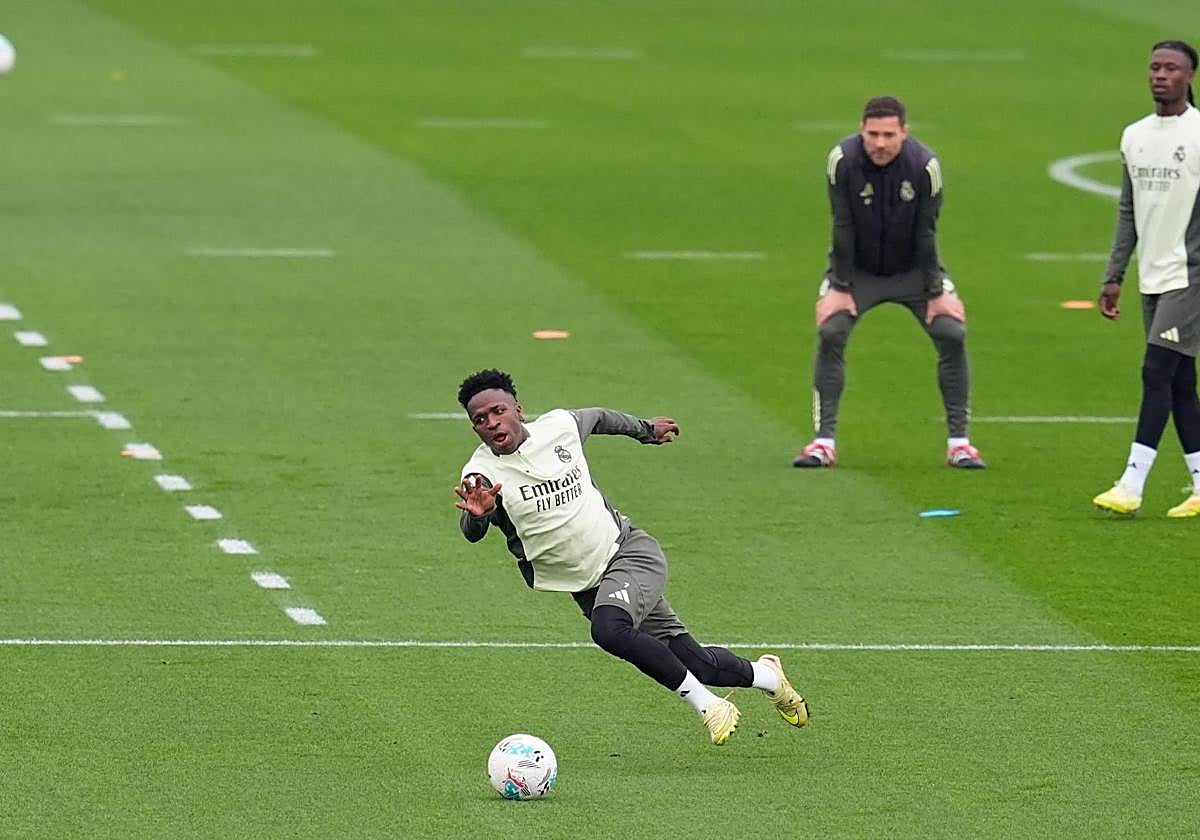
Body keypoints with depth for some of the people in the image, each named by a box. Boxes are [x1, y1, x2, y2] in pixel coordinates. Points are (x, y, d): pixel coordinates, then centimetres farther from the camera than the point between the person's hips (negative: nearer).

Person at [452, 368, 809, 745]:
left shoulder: (558, 425, -6)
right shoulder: (482, 473, -14)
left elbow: (597, 418, 18)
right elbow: (472, 532, -33)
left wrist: (646, 430, 36)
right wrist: (477, 514, -57)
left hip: (629, 549, -1)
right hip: (585, 584, 1)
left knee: (608, 628, -32)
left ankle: (704, 702, -16)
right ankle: (764, 675, 29)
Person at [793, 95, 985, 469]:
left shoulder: (925, 165, -22)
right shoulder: (843, 159, -23)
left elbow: (925, 233, -15)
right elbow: (843, 227, -17)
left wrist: (935, 293, -12)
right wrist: (841, 287, -16)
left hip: (913, 269, 0)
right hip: (858, 269, 0)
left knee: (952, 334, -14)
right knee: (830, 334, -18)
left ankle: (959, 442, -5)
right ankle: (824, 441, -11)